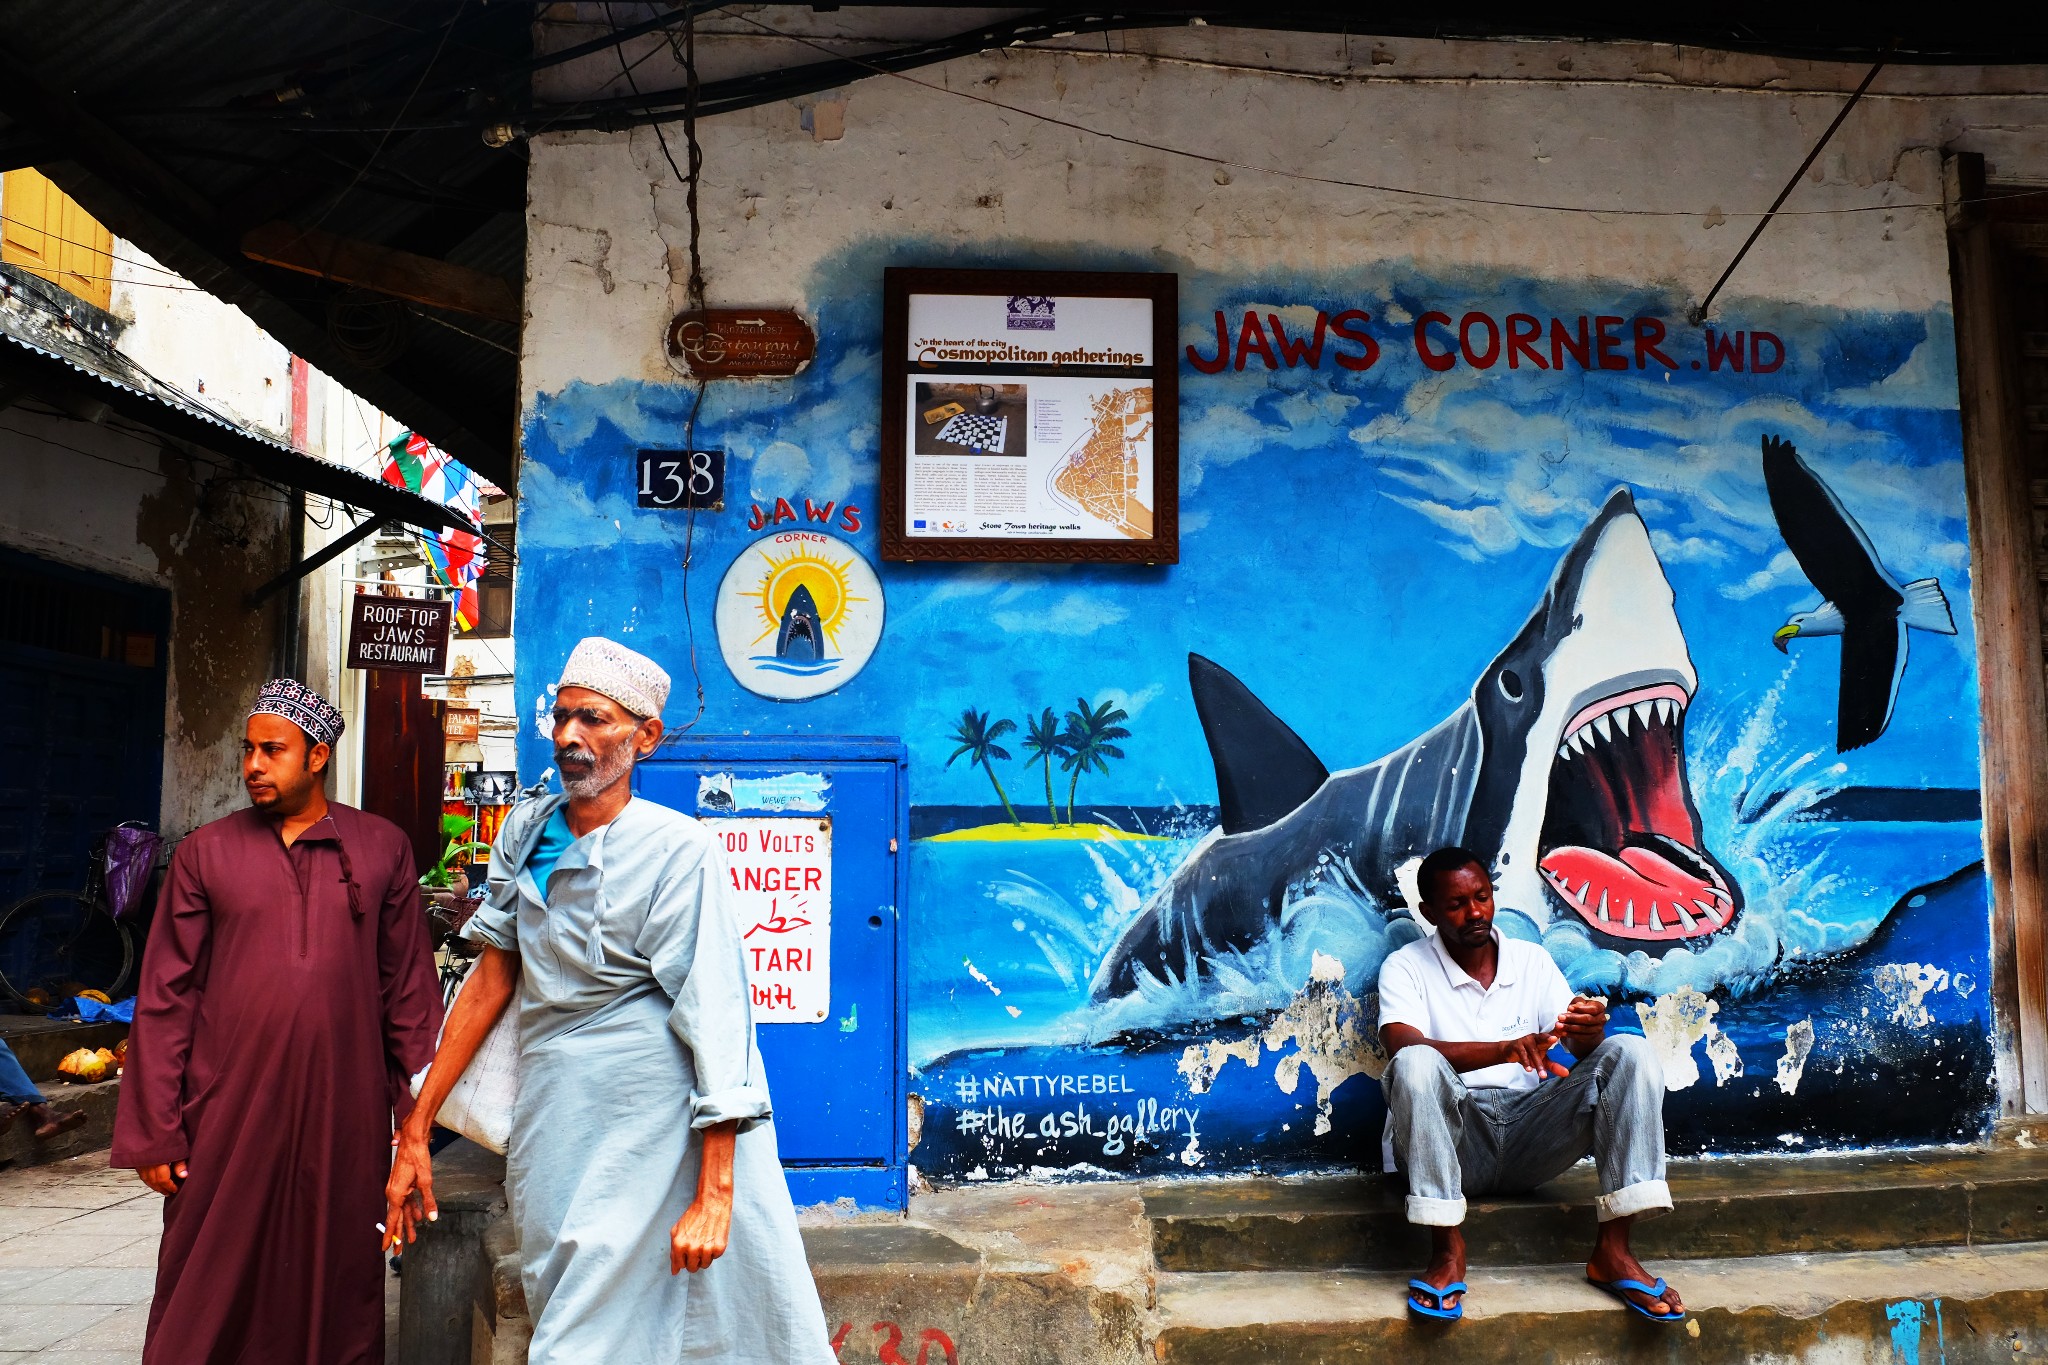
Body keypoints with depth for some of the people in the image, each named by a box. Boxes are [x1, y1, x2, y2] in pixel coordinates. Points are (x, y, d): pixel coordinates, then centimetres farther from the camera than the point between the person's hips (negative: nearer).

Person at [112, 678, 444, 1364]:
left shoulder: (383, 849, 3)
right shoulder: (205, 852, 4)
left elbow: (410, 987, 4)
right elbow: (165, 997, 3)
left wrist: (419, 1111, 2)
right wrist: (154, 1132, -2)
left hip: (345, 1115, 0)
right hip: (226, 1115, 0)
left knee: (337, 1293, 11)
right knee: (208, 1295, 8)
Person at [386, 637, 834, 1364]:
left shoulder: (678, 850, -14)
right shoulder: (526, 831, 5)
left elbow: (714, 1012, -17)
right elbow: (493, 977, 9)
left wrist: (714, 1192, -21)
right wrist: (415, 1129, 8)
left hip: (642, 1132, -6)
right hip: (550, 1119, 6)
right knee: (555, 1306, 16)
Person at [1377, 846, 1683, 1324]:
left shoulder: (1532, 959, 12)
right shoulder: (1406, 967, 0)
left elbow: (1582, 1050, 3)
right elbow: (1401, 1046, -20)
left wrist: (1589, 1031, -24)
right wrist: (1504, 1049, -35)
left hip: (1532, 1137, 4)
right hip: (1455, 1141, -3)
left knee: (1629, 1052, -16)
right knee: (1416, 1063, -34)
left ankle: (1613, 1249, -21)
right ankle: (1446, 1251, -28)